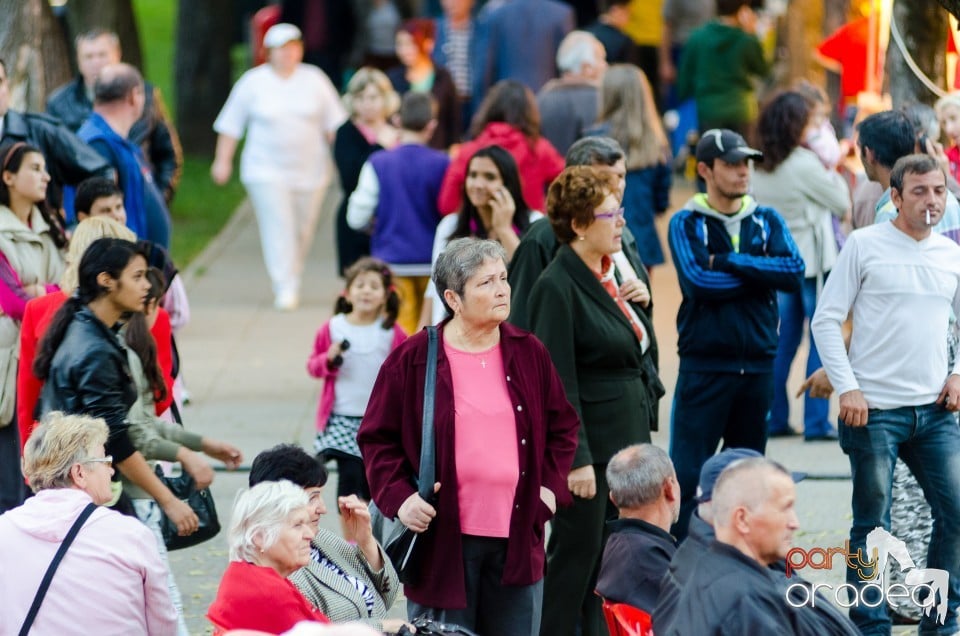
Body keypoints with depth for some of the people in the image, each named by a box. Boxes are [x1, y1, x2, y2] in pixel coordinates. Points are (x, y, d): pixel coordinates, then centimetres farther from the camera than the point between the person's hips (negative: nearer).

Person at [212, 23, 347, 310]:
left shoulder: (315, 80, 3)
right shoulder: (253, 82, -1)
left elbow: (334, 123, 9)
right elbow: (230, 125, 4)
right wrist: (223, 160, 2)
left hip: (309, 171, 2)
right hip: (267, 172, -2)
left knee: (302, 231, 7)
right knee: (278, 228, -13)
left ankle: (292, 280, 26)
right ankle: (285, 289, -14)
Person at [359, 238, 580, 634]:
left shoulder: (529, 354, 8)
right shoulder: (411, 360, -3)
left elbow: (563, 426, 18)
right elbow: (377, 438, 3)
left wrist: (551, 484, 5)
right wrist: (398, 497, -10)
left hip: (517, 538, 3)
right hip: (442, 538, -3)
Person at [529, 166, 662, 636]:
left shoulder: (612, 274, 11)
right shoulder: (558, 287, -15)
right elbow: (557, 381, -19)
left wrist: (639, 304, 4)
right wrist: (576, 459, -21)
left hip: (628, 436, 9)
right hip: (591, 442, -9)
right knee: (577, 558, -2)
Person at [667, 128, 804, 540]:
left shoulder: (767, 221, 9)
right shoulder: (687, 223, 0)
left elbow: (794, 273, -7)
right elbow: (697, 281, -17)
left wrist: (729, 262, -13)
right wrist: (760, 275, -8)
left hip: (758, 363, 4)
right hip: (705, 364, -4)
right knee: (686, 474, -8)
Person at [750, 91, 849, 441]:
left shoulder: (761, 168, 4)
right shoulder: (805, 164, -17)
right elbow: (842, 202, -10)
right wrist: (833, 170, 6)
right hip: (814, 261, -7)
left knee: (783, 341, 14)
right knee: (822, 341, 0)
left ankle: (775, 418, 14)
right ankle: (817, 422, -1)